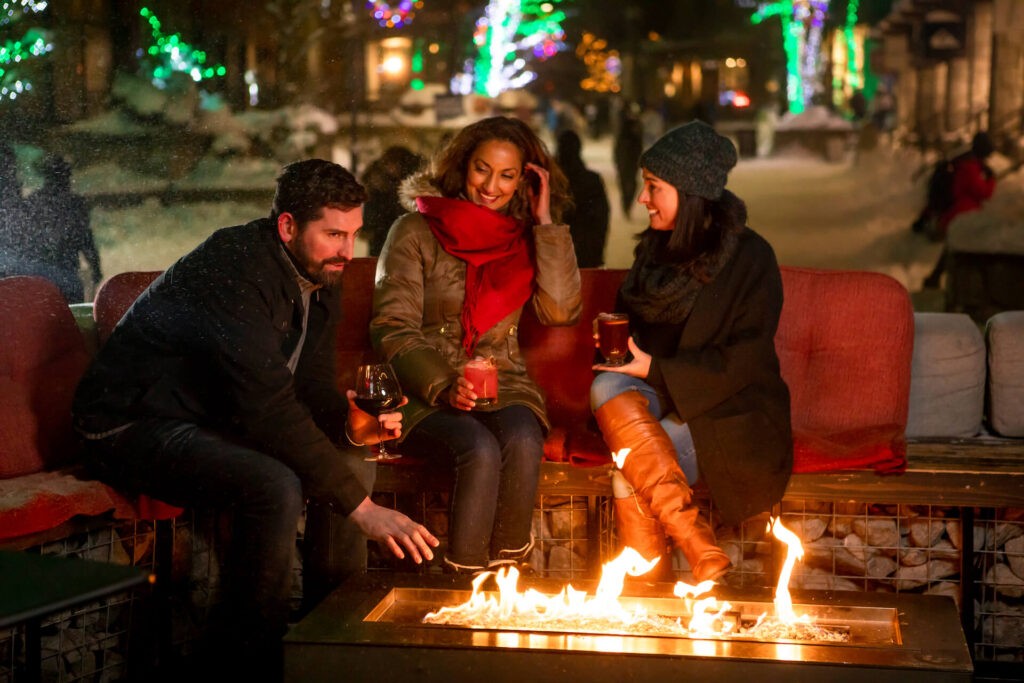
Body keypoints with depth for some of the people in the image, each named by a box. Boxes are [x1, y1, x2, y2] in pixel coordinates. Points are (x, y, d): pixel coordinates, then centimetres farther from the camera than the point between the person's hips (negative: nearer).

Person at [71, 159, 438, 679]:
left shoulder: (320, 279, 2)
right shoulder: (234, 266, -28)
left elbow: (313, 386, 6)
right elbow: (268, 404, -34)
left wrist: (352, 426, -19)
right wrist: (360, 506, -35)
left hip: (218, 422, 9)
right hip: (134, 427, -9)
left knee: (354, 467, -1)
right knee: (276, 488, -31)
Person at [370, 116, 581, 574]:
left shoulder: (526, 238, 13)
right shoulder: (417, 232, 3)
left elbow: (561, 311, -3)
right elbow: (393, 330, -3)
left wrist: (546, 223, -2)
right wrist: (444, 386, -19)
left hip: (504, 385, 3)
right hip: (427, 393, -2)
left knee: (522, 442, -32)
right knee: (480, 449, -33)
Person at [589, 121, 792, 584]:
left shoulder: (749, 258, -7)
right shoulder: (655, 250, 13)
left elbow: (744, 361, -12)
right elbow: (633, 320, 26)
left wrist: (656, 370, -15)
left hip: (729, 412, -6)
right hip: (664, 399, 6)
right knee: (606, 387, -29)